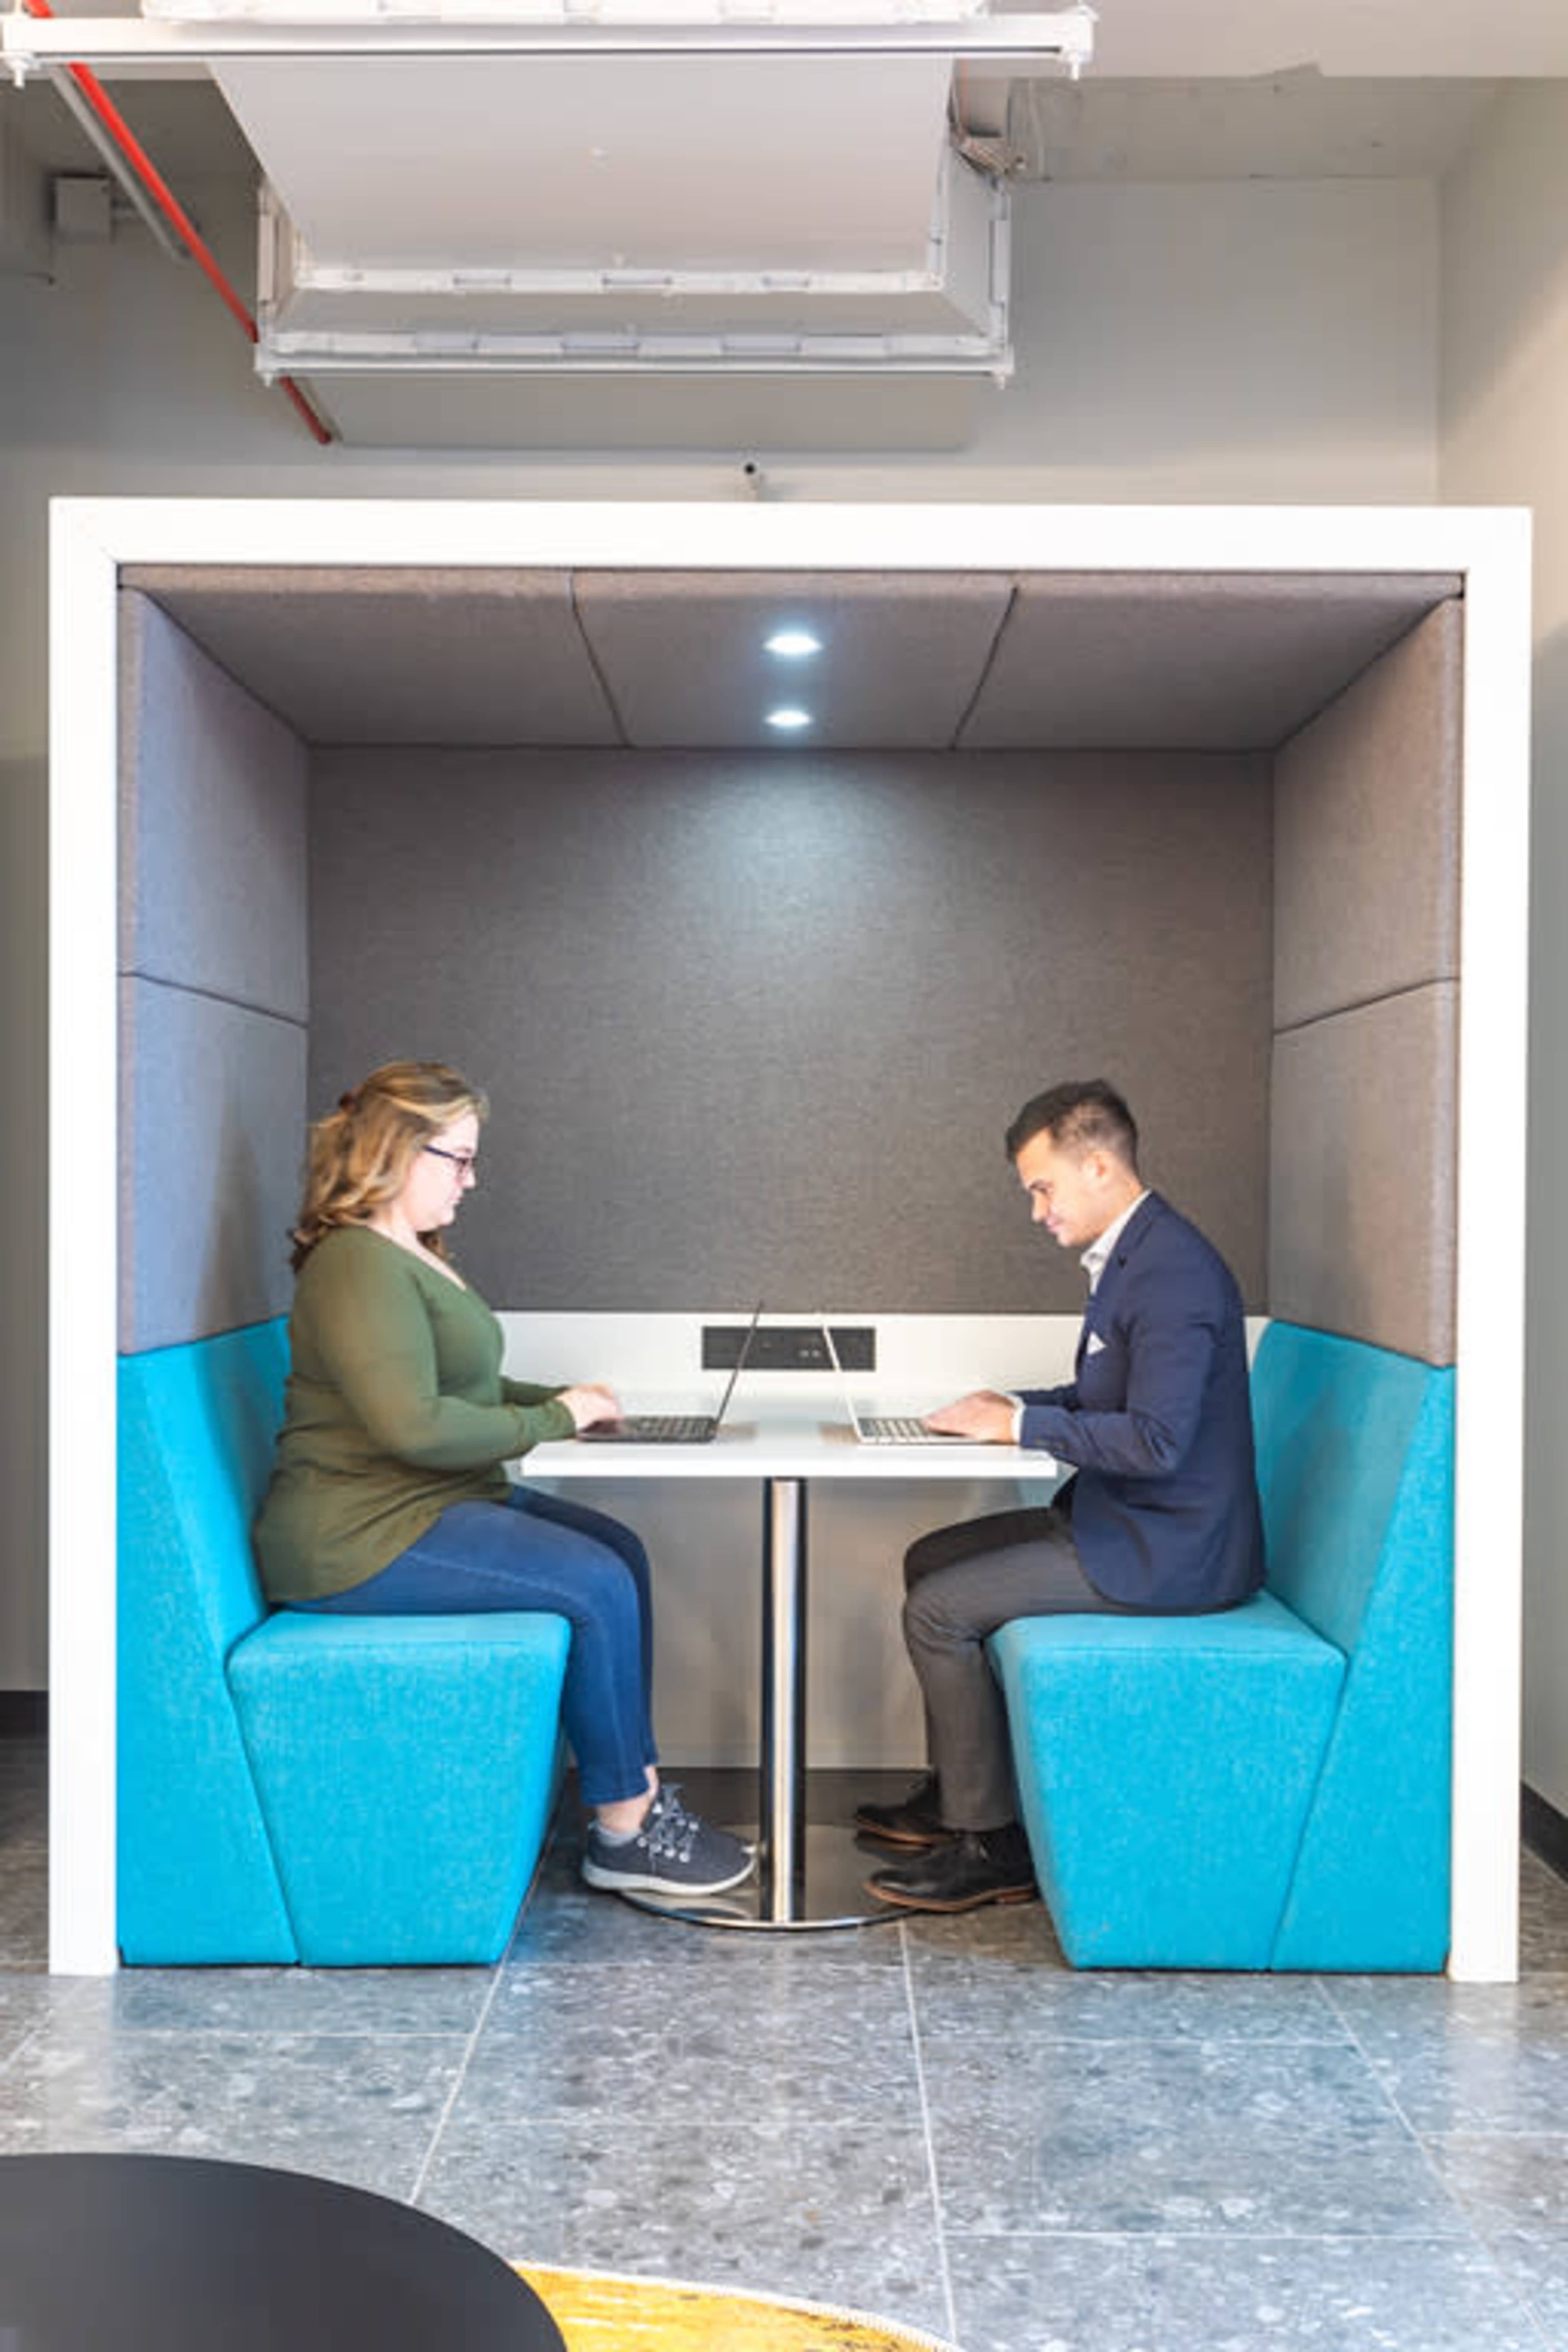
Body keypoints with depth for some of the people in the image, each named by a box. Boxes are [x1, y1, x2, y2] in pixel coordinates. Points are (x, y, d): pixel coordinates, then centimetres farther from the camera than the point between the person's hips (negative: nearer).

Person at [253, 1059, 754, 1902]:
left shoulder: (412, 1255, 15)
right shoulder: (358, 1265, -19)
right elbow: (414, 1424, -28)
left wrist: (557, 1398, 9)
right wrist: (551, 1422, -16)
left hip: (438, 1501, 11)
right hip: (360, 1538, -11)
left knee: (621, 1550, 3)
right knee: (597, 1585, -17)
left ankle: (636, 1787, 6)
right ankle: (623, 1832, -3)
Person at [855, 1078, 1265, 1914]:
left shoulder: (1172, 1270, -23)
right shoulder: (1134, 1254, 10)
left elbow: (1155, 1438, -29)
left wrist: (1021, 1426, -20)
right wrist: (1014, 1405, 7)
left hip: (1169, 1551, -11)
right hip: (1124, 1522, 11)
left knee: (938, 1609, -13)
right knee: (932, 1560, 16)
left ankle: (991, 1843, 1)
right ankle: (955, 1789, 27)